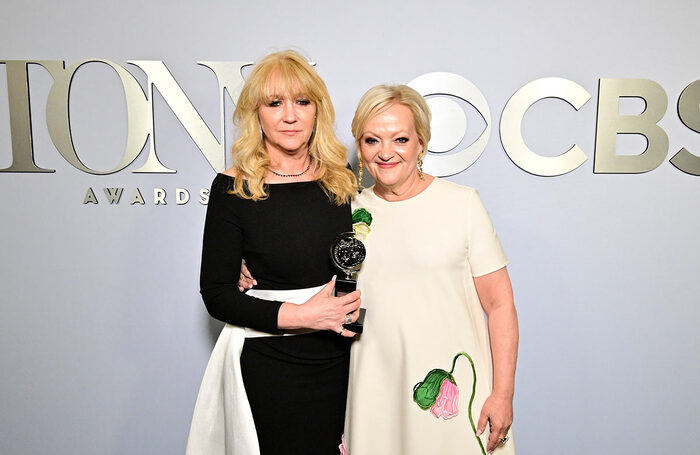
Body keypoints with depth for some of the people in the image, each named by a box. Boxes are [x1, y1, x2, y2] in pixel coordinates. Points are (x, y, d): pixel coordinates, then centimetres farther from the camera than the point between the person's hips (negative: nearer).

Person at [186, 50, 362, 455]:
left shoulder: (343, 182, 1)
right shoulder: (234, 188, -9)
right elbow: (217, 295, -8)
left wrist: (357, 304, -7)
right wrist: (299, 314, -18)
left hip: (342, 361, 4)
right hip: (268, 368, -3)